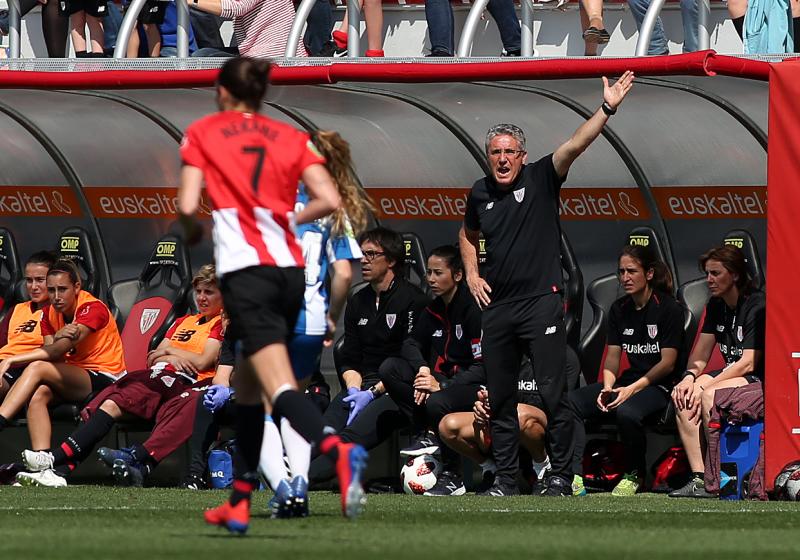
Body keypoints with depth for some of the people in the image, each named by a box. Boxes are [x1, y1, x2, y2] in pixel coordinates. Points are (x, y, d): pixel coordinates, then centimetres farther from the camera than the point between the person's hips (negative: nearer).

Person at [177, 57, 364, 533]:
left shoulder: (202, 133, 8)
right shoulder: (292, 138, 15)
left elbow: (188, 207, -1)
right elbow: (329, 200, 3)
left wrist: (193, 233, 20)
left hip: (245, 268, -5)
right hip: (291, 269, 5)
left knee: (281, 388, -18)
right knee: (248, 385, 20)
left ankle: (338, 450, -45)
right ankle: (240, 503, 25)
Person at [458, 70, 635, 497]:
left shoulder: (541, 179, -1)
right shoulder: (481, 193, 11)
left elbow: (575, 145, -15)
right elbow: (468, 234, 31)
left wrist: (607, 109, -27)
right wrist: (472, 275, 16)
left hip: (541, 303, -5)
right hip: (497, 307, 5)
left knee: (552, 394, -7)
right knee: (500, 398, 6)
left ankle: (561, 476, -2)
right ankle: (505, 478, 13)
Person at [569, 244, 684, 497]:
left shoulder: (669, 309, -8)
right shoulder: (619, 309, 12)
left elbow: (668, 363, -11)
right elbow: (612, 357, 11)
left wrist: (632, 389, -19)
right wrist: (607, 388, -9)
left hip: (660, 386, -7)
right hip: (629, 380, 7)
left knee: (626, 411, -38)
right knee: (571, 401, -16)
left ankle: (634, 475, -13)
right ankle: (574, 473, -23)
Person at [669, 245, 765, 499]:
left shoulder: (757, 305, -15)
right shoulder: (716, 306, 11)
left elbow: (748, 363, -20)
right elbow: (701, 353, 11)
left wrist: (703, 386, -22)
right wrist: (690, 377, -12)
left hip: (760, 380, -8)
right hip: (731, 375, 8)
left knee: (710, 395, -32)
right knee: (682, 395, -18)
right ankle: (699, 478, -23)